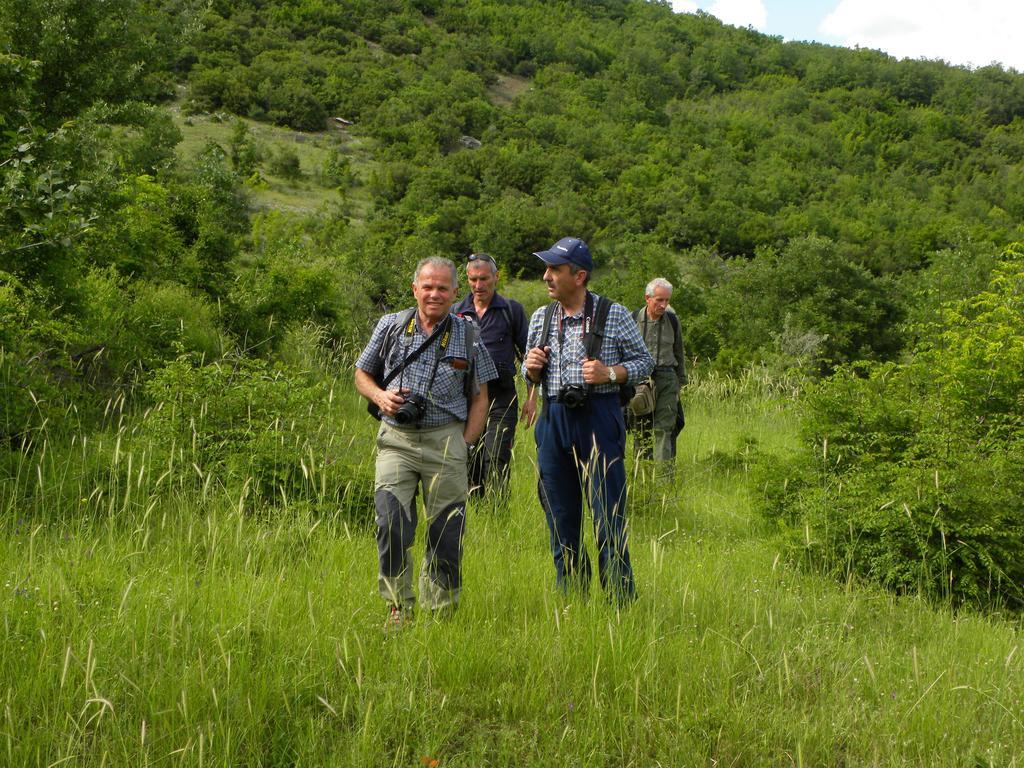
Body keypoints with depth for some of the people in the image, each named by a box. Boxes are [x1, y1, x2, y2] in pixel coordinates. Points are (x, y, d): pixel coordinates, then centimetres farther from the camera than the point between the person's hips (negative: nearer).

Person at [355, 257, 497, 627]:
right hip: (396, 439, 0)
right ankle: (398, 609, 1)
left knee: (446, 533, 2)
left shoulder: (467, 334, 6)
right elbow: (362, 373, 17)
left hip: (446, 440, 0)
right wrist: (380, 396, -5)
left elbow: (479, 396, 10)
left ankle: (440, 613, 17)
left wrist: (465, 443, 0)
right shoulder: (390, 326, 7)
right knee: (392, 524, -14)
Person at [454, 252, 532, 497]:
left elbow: (526, 355, 5)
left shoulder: (512, 310, 4)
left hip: (501, 396, -3)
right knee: (468, 461, 6)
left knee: (496, 461, -10)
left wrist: (531, 397, -1)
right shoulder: (457, 312, 10)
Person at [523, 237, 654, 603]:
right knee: (559, 515, 9)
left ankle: (621, 601, 5)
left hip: (599, 418, -4)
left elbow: (644, 361, 4)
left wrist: (609, 373, -13)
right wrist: (531, 367, -3)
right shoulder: (541, 317, 11)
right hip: (553, 420, 4)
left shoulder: (614, 315, -2)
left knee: (608, 513, -4)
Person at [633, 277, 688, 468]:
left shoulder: (672, 320, 8)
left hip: (667, 378, 1)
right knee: (642, 429, 5)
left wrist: (681, 379, 21)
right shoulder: (634, 319, 0)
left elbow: (679, 352, 19)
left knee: (664, 429, -6)